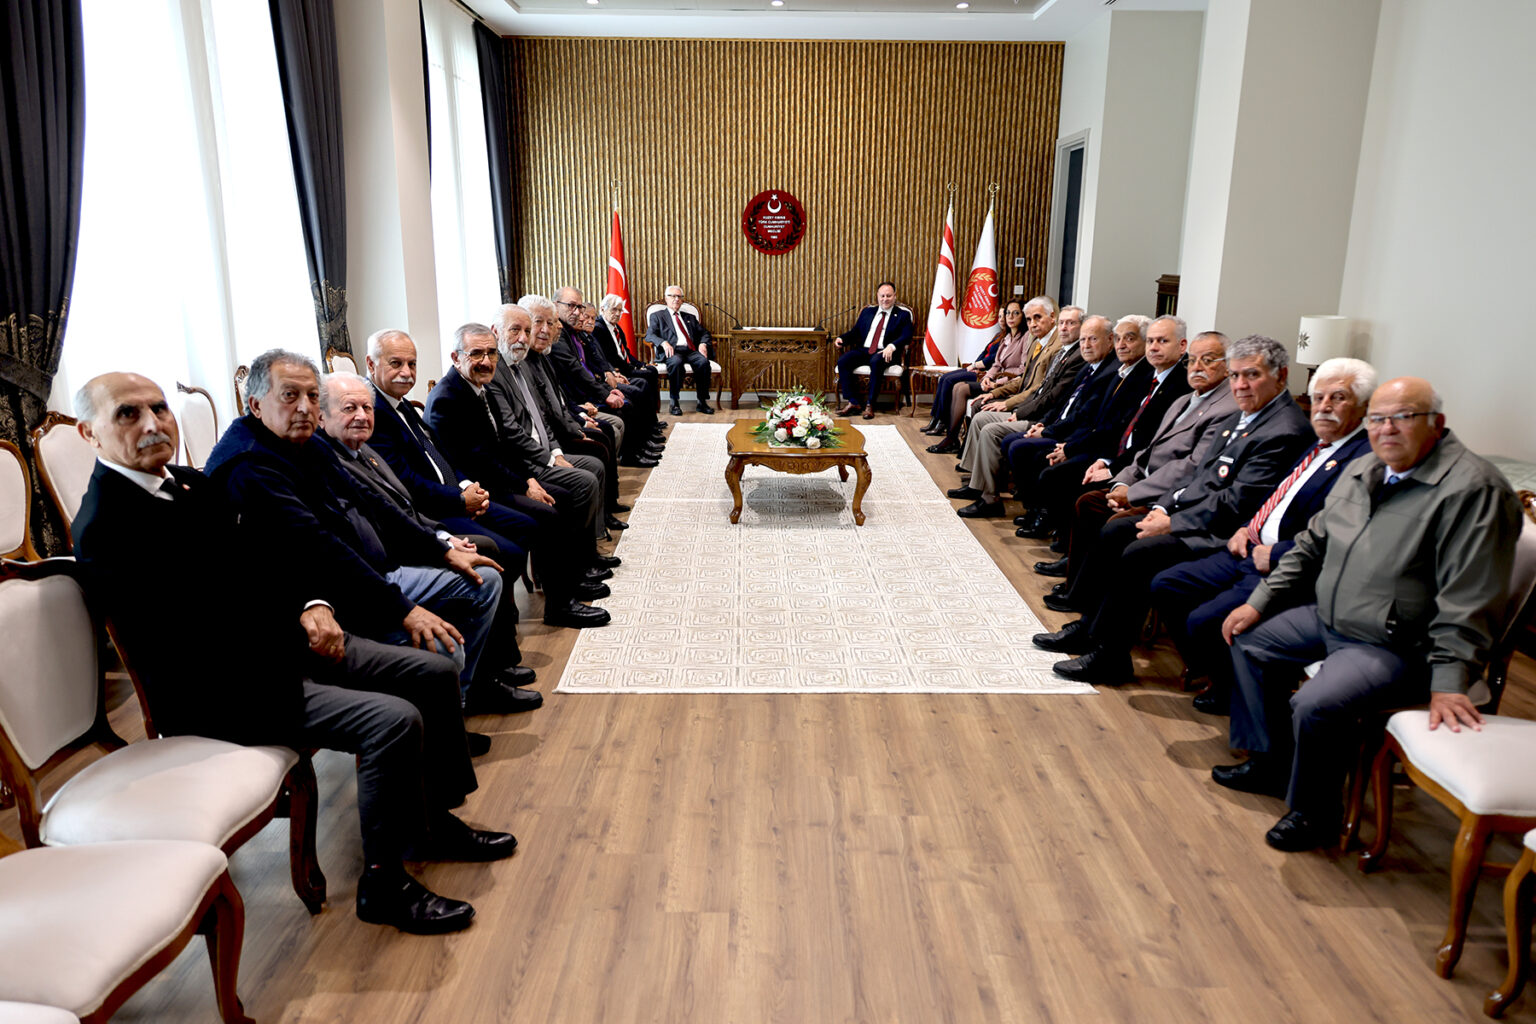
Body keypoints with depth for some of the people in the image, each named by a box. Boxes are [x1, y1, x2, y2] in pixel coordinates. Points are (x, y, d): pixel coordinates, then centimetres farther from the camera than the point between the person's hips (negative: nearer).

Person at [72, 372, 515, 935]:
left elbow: (272, 557, 14)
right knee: (395, 721, -24)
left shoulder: (192, 482, 10)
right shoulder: (105, 528, -18)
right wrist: (297, 634, -13)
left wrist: (313, 605, -6)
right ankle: (384, 883, -5)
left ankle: (435, 821, 22)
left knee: (435, 673, 5)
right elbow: (189, 640, -23)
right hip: (219, 689, -9)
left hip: (284, 641, 10)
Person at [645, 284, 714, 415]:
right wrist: (664, 342, -18)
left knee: (703, 361, -30)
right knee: (676, 362, -39)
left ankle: (702, 402, -23)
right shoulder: (657, 316, 17)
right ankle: (674, 403, -30)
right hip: (672, 351, -3)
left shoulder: (690, 317, 30)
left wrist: (703, 344, 2)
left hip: (690, 351, 4)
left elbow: (704, 333, 26)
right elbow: (649, 335, 3)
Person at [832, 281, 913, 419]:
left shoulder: (903, 314, 9)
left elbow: (906, 336, -5)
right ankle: (853, 402, -20)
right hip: (863, 350, 4)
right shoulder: (867, 311, 22)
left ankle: (870, 405, -32)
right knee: (842, 361, -23)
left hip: (885, 353, -4)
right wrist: (841, 338, 1)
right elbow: (855, 332, 22)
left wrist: (892, 346, -24)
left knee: (876, 362, -39)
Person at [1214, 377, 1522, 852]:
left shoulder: (1472, 489, -19)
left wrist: (1449, 683, -27)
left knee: (1316, 704, -28)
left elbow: (1468, 600, -24)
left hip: (1398, 645, -9)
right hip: (1327, 618, 9)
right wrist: (1258, 603, 10)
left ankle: (1315, 811, 1)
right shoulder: (1361, 471, 7)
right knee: (1247, 638, 13)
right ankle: (1270, 761, 25)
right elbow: (1311, 545, 16)